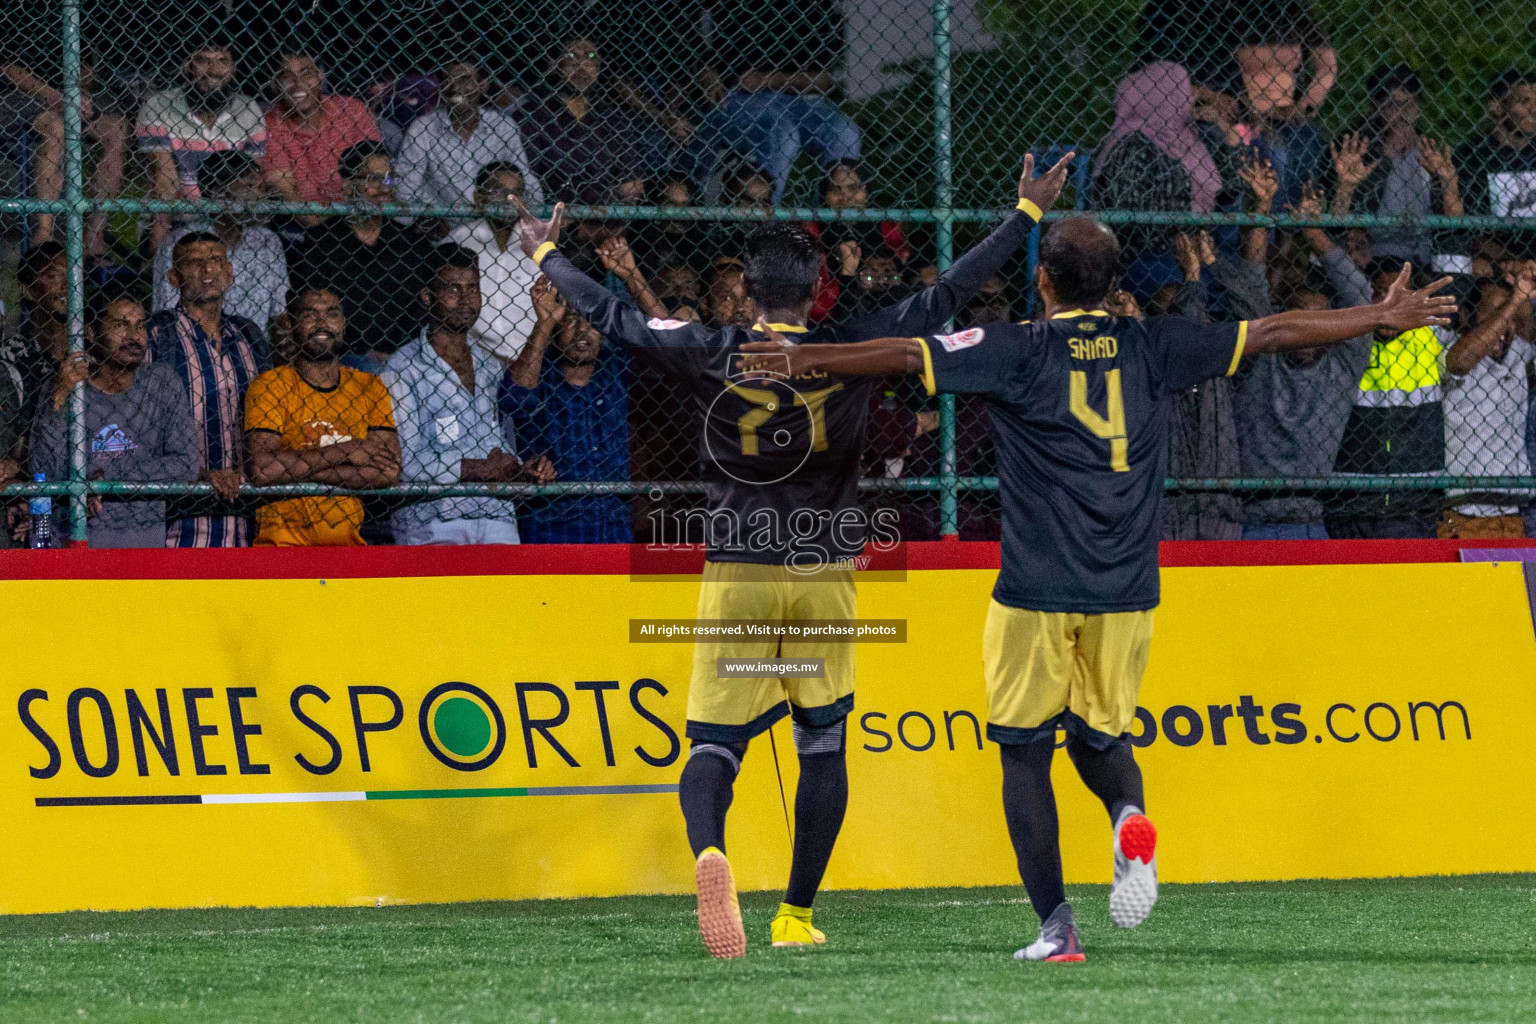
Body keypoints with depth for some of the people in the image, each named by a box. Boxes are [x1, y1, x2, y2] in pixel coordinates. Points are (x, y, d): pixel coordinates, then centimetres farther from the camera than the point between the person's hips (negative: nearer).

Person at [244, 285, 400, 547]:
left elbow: (389, 471, -1)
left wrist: (300, 471, -10)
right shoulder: (270, 386, 0)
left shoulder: (369, 387, 12)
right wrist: (344, 451, -9)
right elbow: (262, 469, -15)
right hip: (284, 542, -4)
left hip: (347, 543, 4)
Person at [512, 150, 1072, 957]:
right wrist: (1027, 215, 10)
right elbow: (946, 298, 1)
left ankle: (708, 852, -32)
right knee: (823, 745, 14)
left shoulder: (710, 355, -6)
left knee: (714, 742, -1)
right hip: (825, 571, 1)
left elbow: (610, 316, 4)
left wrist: (547, 254, 21)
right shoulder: (849, 352, -5)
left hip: (735, 573, -1)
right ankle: (797, 914, 15)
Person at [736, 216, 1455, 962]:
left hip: (1035, 594, -3)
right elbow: (1272, 334, 9)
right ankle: (1129, 817, -15)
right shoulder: (1151, 347, 4)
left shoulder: (1019, 350, -4)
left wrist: (802, 361, -5)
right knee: (1099, 736, 20)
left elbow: (907, 355, -11)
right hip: (1125, 593, 3)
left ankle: (1056, 927, -1)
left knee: (1025, 752, 7)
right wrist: (1385, 318, 18)